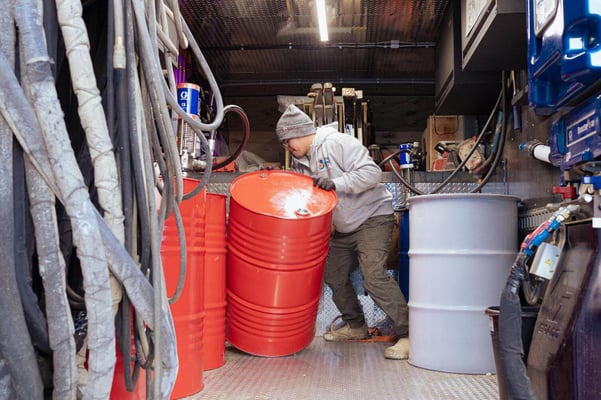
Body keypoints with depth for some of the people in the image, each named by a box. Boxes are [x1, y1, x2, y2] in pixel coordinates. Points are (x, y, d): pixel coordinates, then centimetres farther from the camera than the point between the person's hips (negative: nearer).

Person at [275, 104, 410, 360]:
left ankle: (407, 334, -15)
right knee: (333, 275, 10)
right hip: (344, 228, 9)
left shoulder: (338, 143, -15)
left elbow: (372, 172, -22)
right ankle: (355, 326, 27)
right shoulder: (301, 162, 10)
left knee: (373, 276, -21)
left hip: (373, 216, -9)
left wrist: (336, 183, -30)